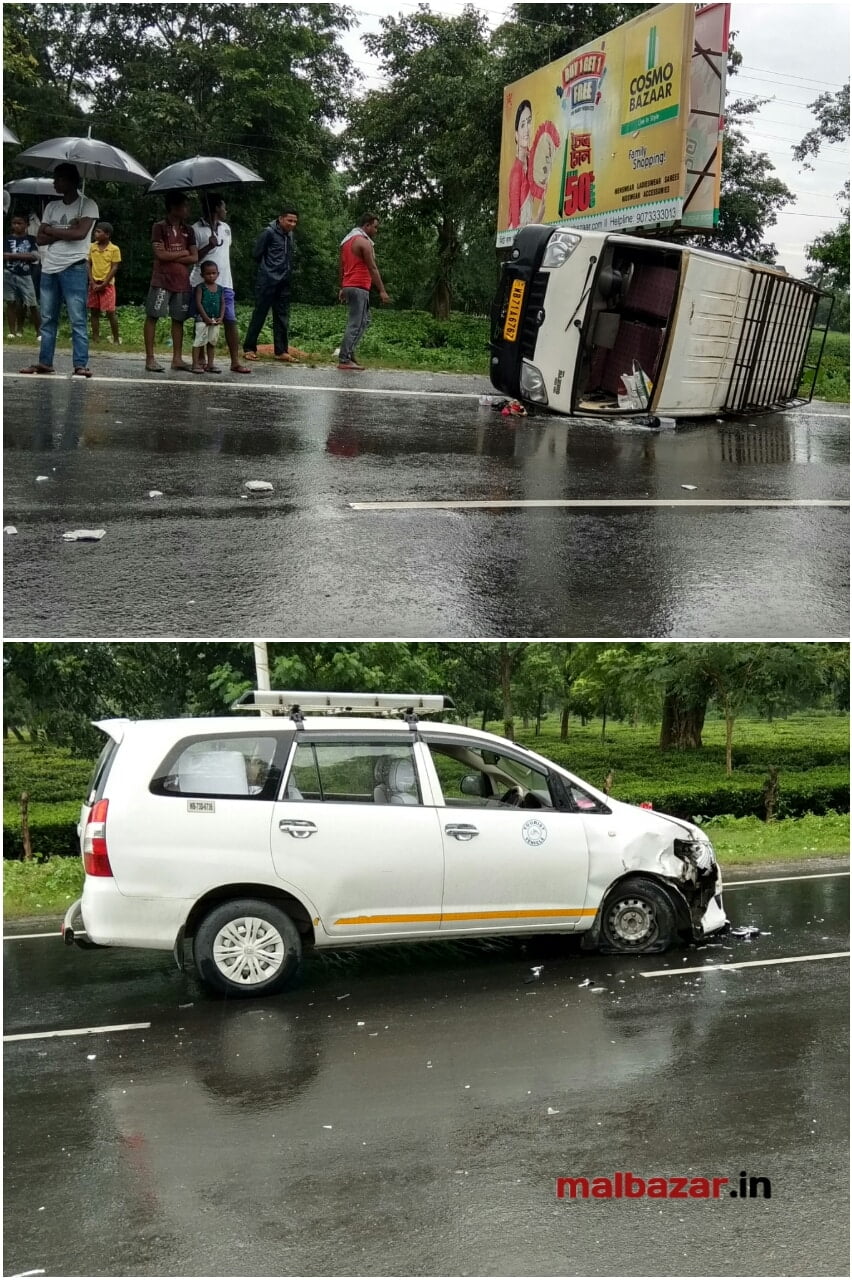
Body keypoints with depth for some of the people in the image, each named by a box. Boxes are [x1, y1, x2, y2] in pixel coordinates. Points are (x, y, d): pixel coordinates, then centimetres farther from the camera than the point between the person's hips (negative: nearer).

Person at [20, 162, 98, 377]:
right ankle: (45, 362, 12)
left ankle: (81, 365, -8)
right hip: (49, 268, 6)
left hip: (74, 268, -6)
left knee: (77, 319, -7)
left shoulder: (87, 205, -2)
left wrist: (51, 231, -5)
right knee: (47, 319, 7)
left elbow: (80, 233, -17)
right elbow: (40, 239, 7)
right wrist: (65, 232, -8)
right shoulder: (52, 207, 14)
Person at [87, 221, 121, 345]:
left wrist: (103, 284, -12)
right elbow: (88, 265, 5)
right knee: (94, 312, 5)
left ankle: (116, 339, 2)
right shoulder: (92, 247, 5)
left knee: (110, 312, -6)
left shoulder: (114, 249, -5)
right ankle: (95, 338, 10)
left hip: (107, 284, -4)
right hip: (94, 284, 4)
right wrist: (92, 282, -7)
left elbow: (114, 268, -7)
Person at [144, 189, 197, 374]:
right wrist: (183, 253, -3)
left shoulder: (188, 230, 10)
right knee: (152, 317, -4)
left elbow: (194, 258, 3)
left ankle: (177, 358, 10)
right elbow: (160, 254, -13)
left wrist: (171, 257, -8)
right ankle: (150, 358, -2)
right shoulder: (159, 227, -3)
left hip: (182, 282, 5)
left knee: (178, 319, 6)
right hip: (162, 280, -5)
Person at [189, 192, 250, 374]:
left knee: (231, 321, -2)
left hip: (224, 283, 5)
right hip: (202, 283, -5)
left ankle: (235, 362, -3)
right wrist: (208, 246, -20)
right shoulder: (196, 229, -4)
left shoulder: (226, 228, 16)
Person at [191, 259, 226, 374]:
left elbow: (223, 303, 8)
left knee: (212, 342, 10)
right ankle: (196, 364, -5)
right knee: (199, 341, -6)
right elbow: (198, 303, -11)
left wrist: (221, 317, -6)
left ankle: (210, 364, 17)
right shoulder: (200, 287, -6)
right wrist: (206, 318, -17)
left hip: (215, 320, 5)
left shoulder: (220, 289, 8)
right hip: (202, 319, -5)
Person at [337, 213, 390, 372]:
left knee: (364, 320, 16)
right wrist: (382, 290, -13)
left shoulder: (347, 240, 17)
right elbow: (372, 268, -14)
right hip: (359, 287, -10)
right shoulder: (364, 242, -11)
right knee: (356, 324, -8)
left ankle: (349, 353, 11)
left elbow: (342, 266, 21)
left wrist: (342, 288, 26)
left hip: (349, 286, 10)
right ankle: (344, 360, -11)